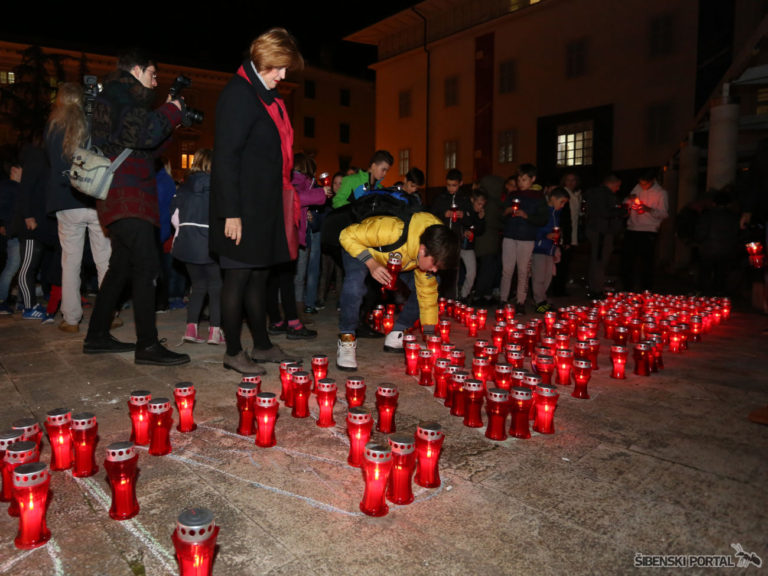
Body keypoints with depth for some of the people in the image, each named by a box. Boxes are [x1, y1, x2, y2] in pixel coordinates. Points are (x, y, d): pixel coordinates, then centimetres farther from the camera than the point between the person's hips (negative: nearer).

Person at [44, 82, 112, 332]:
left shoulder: (53, 127, 4)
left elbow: (51, 163, 14)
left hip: (68, 203, 1)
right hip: (98, 202, 0)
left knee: (70, 262, 6)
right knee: (104, 260, 5)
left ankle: (71, 319, 8)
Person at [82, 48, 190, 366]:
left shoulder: (120, 96, 25)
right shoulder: (118, 95, -5)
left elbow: (148, 149, 22)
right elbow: (145, 134, -21)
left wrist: (168, 120, 14)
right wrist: (171, 111, -6)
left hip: (123, 197, 11)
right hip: (127, 197, -11)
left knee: (121, 266, 14)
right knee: (147, 266, -14)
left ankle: (97, 336, 22)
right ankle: (147, 345, -14)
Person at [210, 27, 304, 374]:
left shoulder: (267, 96, 18)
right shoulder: (238, 94, -10)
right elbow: (225, 156, -16)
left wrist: (285, 197, 14)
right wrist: (231, 213, -20)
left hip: (265, 206, 9)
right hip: (243, 209, -9)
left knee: (259, 277, 13)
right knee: (238, 277, -1)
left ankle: (262, 345, 24)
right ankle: (233, 352, 11)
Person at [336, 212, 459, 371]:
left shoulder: (430, 253, -22)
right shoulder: (391, 231, -44)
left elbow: (427, 292, -11)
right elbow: (348, 236, -32)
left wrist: (430, 334, -12)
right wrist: (371, 264, -44)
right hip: (358, 247, -6)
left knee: (429, 285, -7)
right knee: (355, 283, -37)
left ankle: (397, 335, 7)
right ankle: (346, 340, -18)